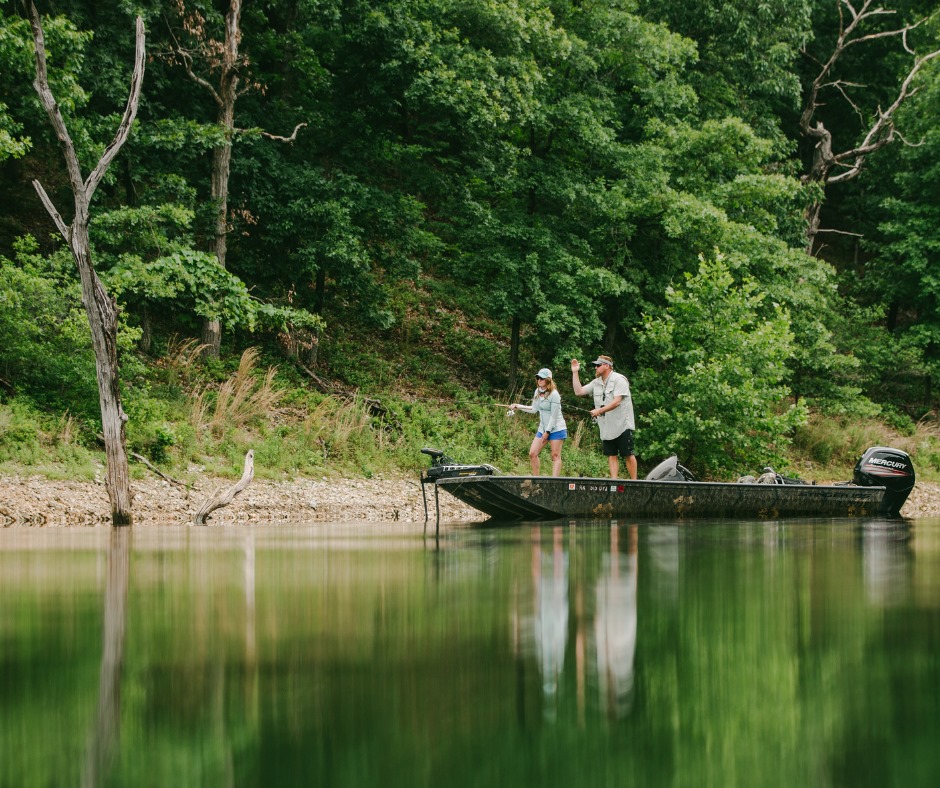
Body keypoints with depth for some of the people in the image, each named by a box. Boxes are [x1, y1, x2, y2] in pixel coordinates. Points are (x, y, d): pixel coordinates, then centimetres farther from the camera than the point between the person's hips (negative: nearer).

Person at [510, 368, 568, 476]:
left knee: (555, 455, -9)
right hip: (543, 428, 8)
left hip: (556, 428, -8)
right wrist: (518, 407, 8)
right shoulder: (538, 392, 6)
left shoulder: (554, 394, -16)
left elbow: (554, 416, -16)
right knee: (532, 454, 0)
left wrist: (547, 432, -15)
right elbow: (534, 409, 15)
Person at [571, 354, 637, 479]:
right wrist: (575, 372, 10)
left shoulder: (619, 380, -9)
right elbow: (579, 391, 14)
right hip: (606, 428, 7)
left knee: (628, 455, -4)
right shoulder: (596, 383, 15)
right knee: (611, 456, 2)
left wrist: (600, 410, -25)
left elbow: (616, 402, -19)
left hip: (622, 426, -7)